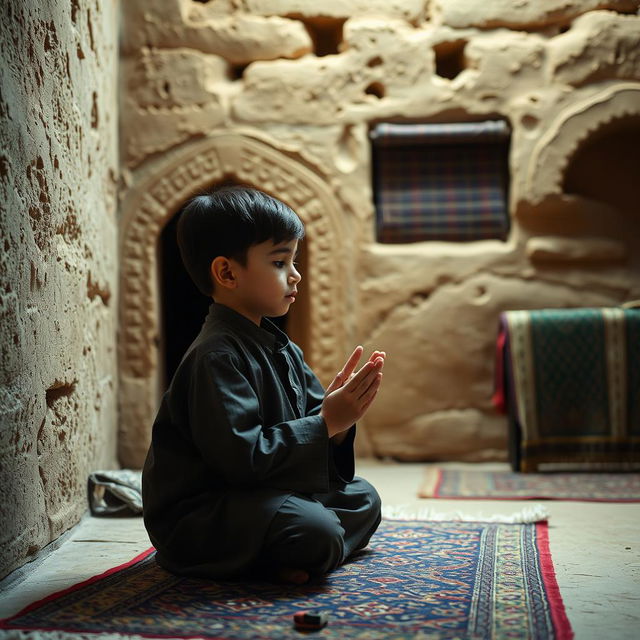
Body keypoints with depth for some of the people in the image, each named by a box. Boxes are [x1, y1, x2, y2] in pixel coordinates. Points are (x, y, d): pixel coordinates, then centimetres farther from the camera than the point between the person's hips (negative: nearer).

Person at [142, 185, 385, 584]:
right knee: (316, 535, -30)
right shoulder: (217, 358, -22)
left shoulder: (281, 349, 10)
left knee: (363, 499, 12)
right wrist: (326, 424, -23)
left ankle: (273, 557, 1)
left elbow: (305, 420, 10)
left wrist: (339, 412, -13)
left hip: (262, 494, 10)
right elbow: (242, 456, -28)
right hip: (198, 515, -10)